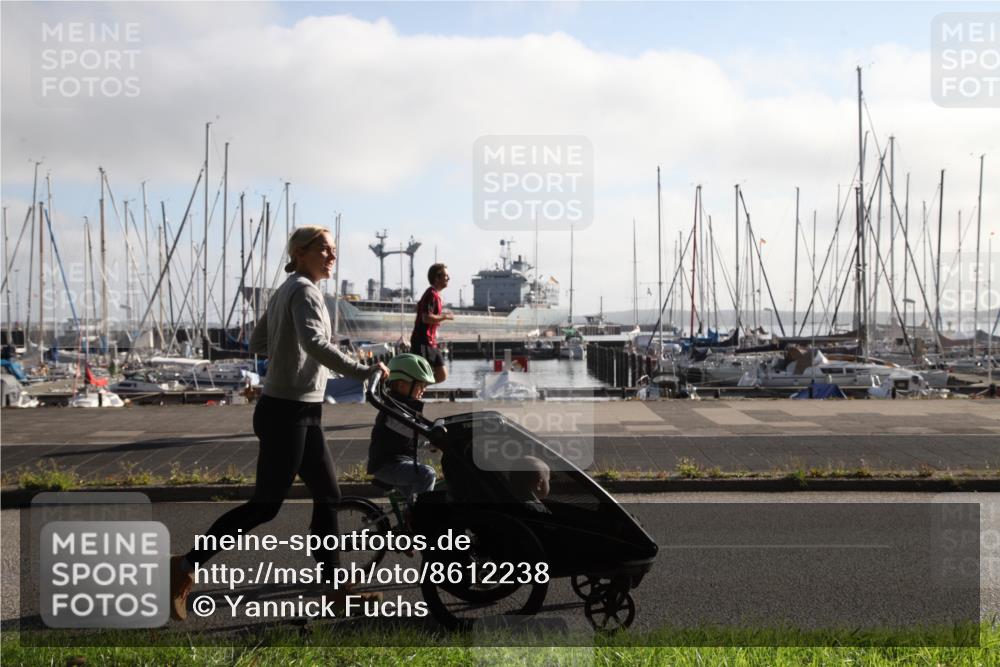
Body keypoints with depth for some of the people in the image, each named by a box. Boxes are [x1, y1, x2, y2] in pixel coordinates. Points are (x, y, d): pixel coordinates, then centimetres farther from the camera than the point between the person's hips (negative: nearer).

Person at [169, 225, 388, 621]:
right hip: (288, 412, -10)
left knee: (328, 497, 10)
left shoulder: (285, 291, 16)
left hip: (300, 414, 10)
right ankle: (185, 567, 5)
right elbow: (315, 343, -30)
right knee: (265, 505, -4)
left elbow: (257, 343, 22)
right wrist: (361, 371, -29)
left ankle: (337, 588, 16)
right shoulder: (304, 291, -13)